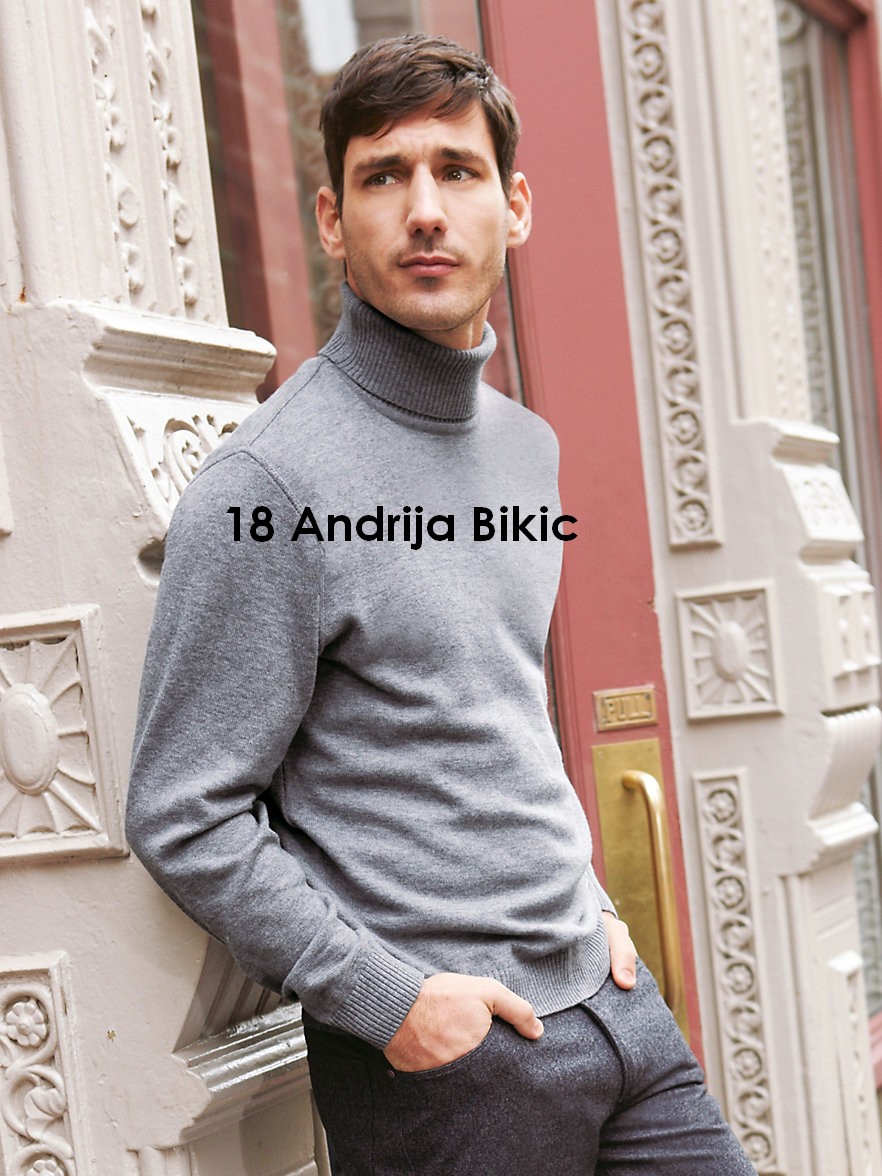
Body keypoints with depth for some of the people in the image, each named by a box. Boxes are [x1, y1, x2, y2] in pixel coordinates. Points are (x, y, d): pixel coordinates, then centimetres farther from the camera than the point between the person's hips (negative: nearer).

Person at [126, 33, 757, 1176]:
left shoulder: (527, 445, 9)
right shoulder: (265, 486, -15)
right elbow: (185, 821, -15)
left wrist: (587, 899, 12)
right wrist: (387, 996, -17)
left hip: (605, 993, 7)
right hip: (437, 1048, -7)